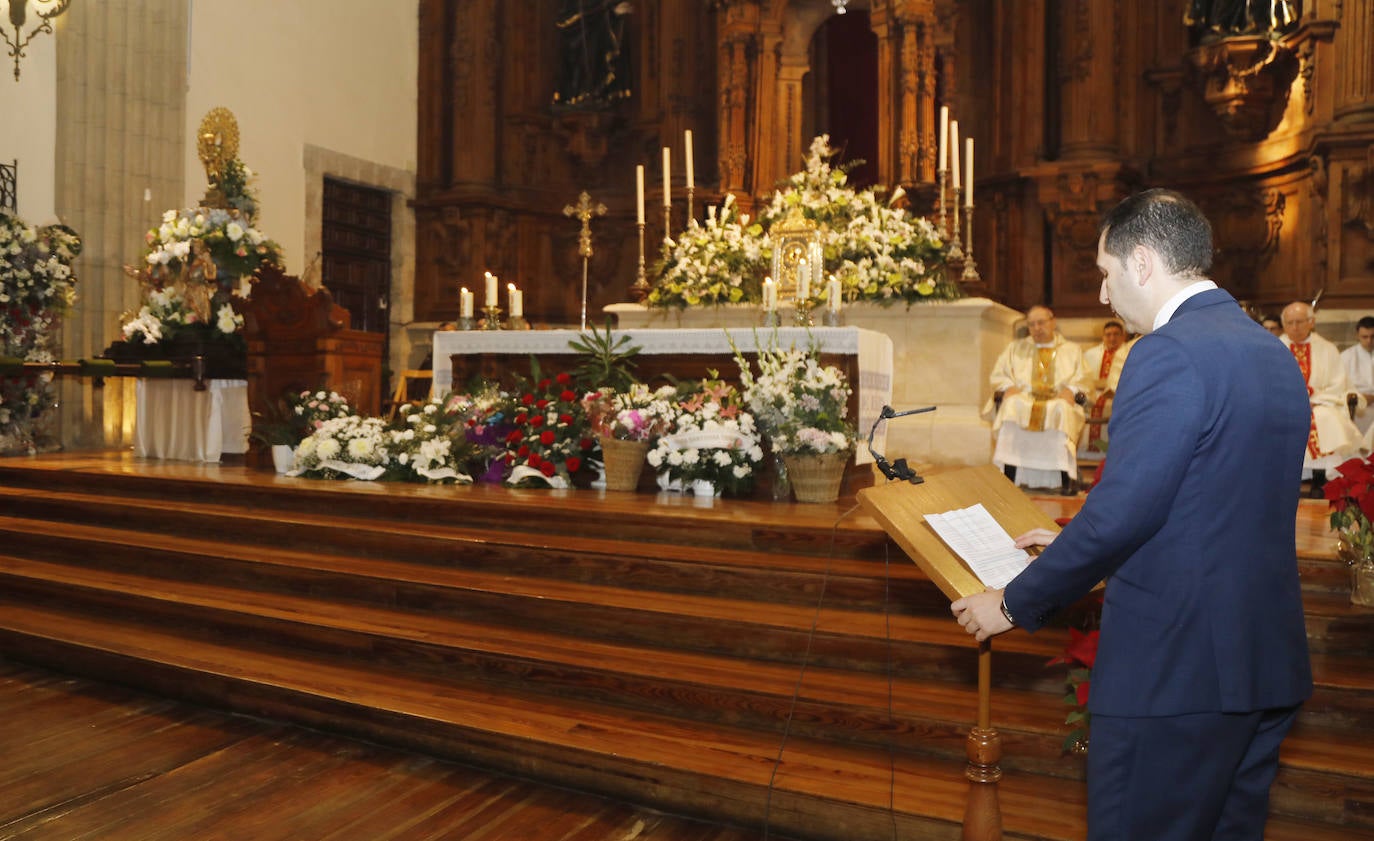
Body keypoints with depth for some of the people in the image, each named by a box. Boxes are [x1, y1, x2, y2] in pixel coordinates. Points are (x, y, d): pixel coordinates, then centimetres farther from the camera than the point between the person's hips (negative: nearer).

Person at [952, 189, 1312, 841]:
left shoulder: (1171, 352, -18)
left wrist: (1015, 604, -9)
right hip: (1268, 661, 9)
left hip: (1173, 669, -9)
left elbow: (1119, 513, -22)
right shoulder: (1272, 352, 11)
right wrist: (1077, 542, 20)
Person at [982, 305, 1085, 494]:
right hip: (1022, 399, 1)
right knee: (1012, 407, -37)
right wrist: (1008, 387, -5)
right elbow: (997, 375, 18)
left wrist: (1070, 390, -10)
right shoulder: (1015, 348, 28)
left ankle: (1065, 479, -40)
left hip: (1059, 402, 0)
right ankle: (1010, 477, -43)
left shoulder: (1072, 350, 25)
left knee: (1061, 411, -38)